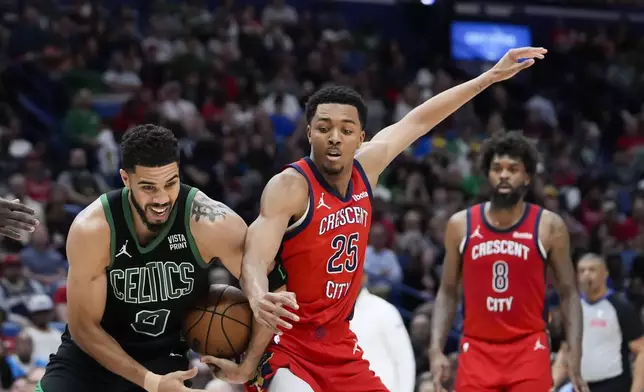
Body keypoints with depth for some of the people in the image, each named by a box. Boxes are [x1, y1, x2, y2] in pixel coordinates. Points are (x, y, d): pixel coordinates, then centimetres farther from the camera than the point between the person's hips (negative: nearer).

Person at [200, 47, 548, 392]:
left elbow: (418, 120, 15)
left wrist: (492, 75, 20)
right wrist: (260, 302, -51)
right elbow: (255, 261, -28)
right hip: (284, 348, -7)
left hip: (339, 349, 7)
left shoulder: (365, 168, 2)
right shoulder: (289, 187, -17)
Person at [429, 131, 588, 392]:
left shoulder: (548, 226, -2)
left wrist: (574, 356, -8)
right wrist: (436, 349, -2)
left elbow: (568, 293, 2)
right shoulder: (461, 225, 3)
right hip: (477, 349, 2)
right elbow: (447, 292, 10)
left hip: (529, 349, -2)